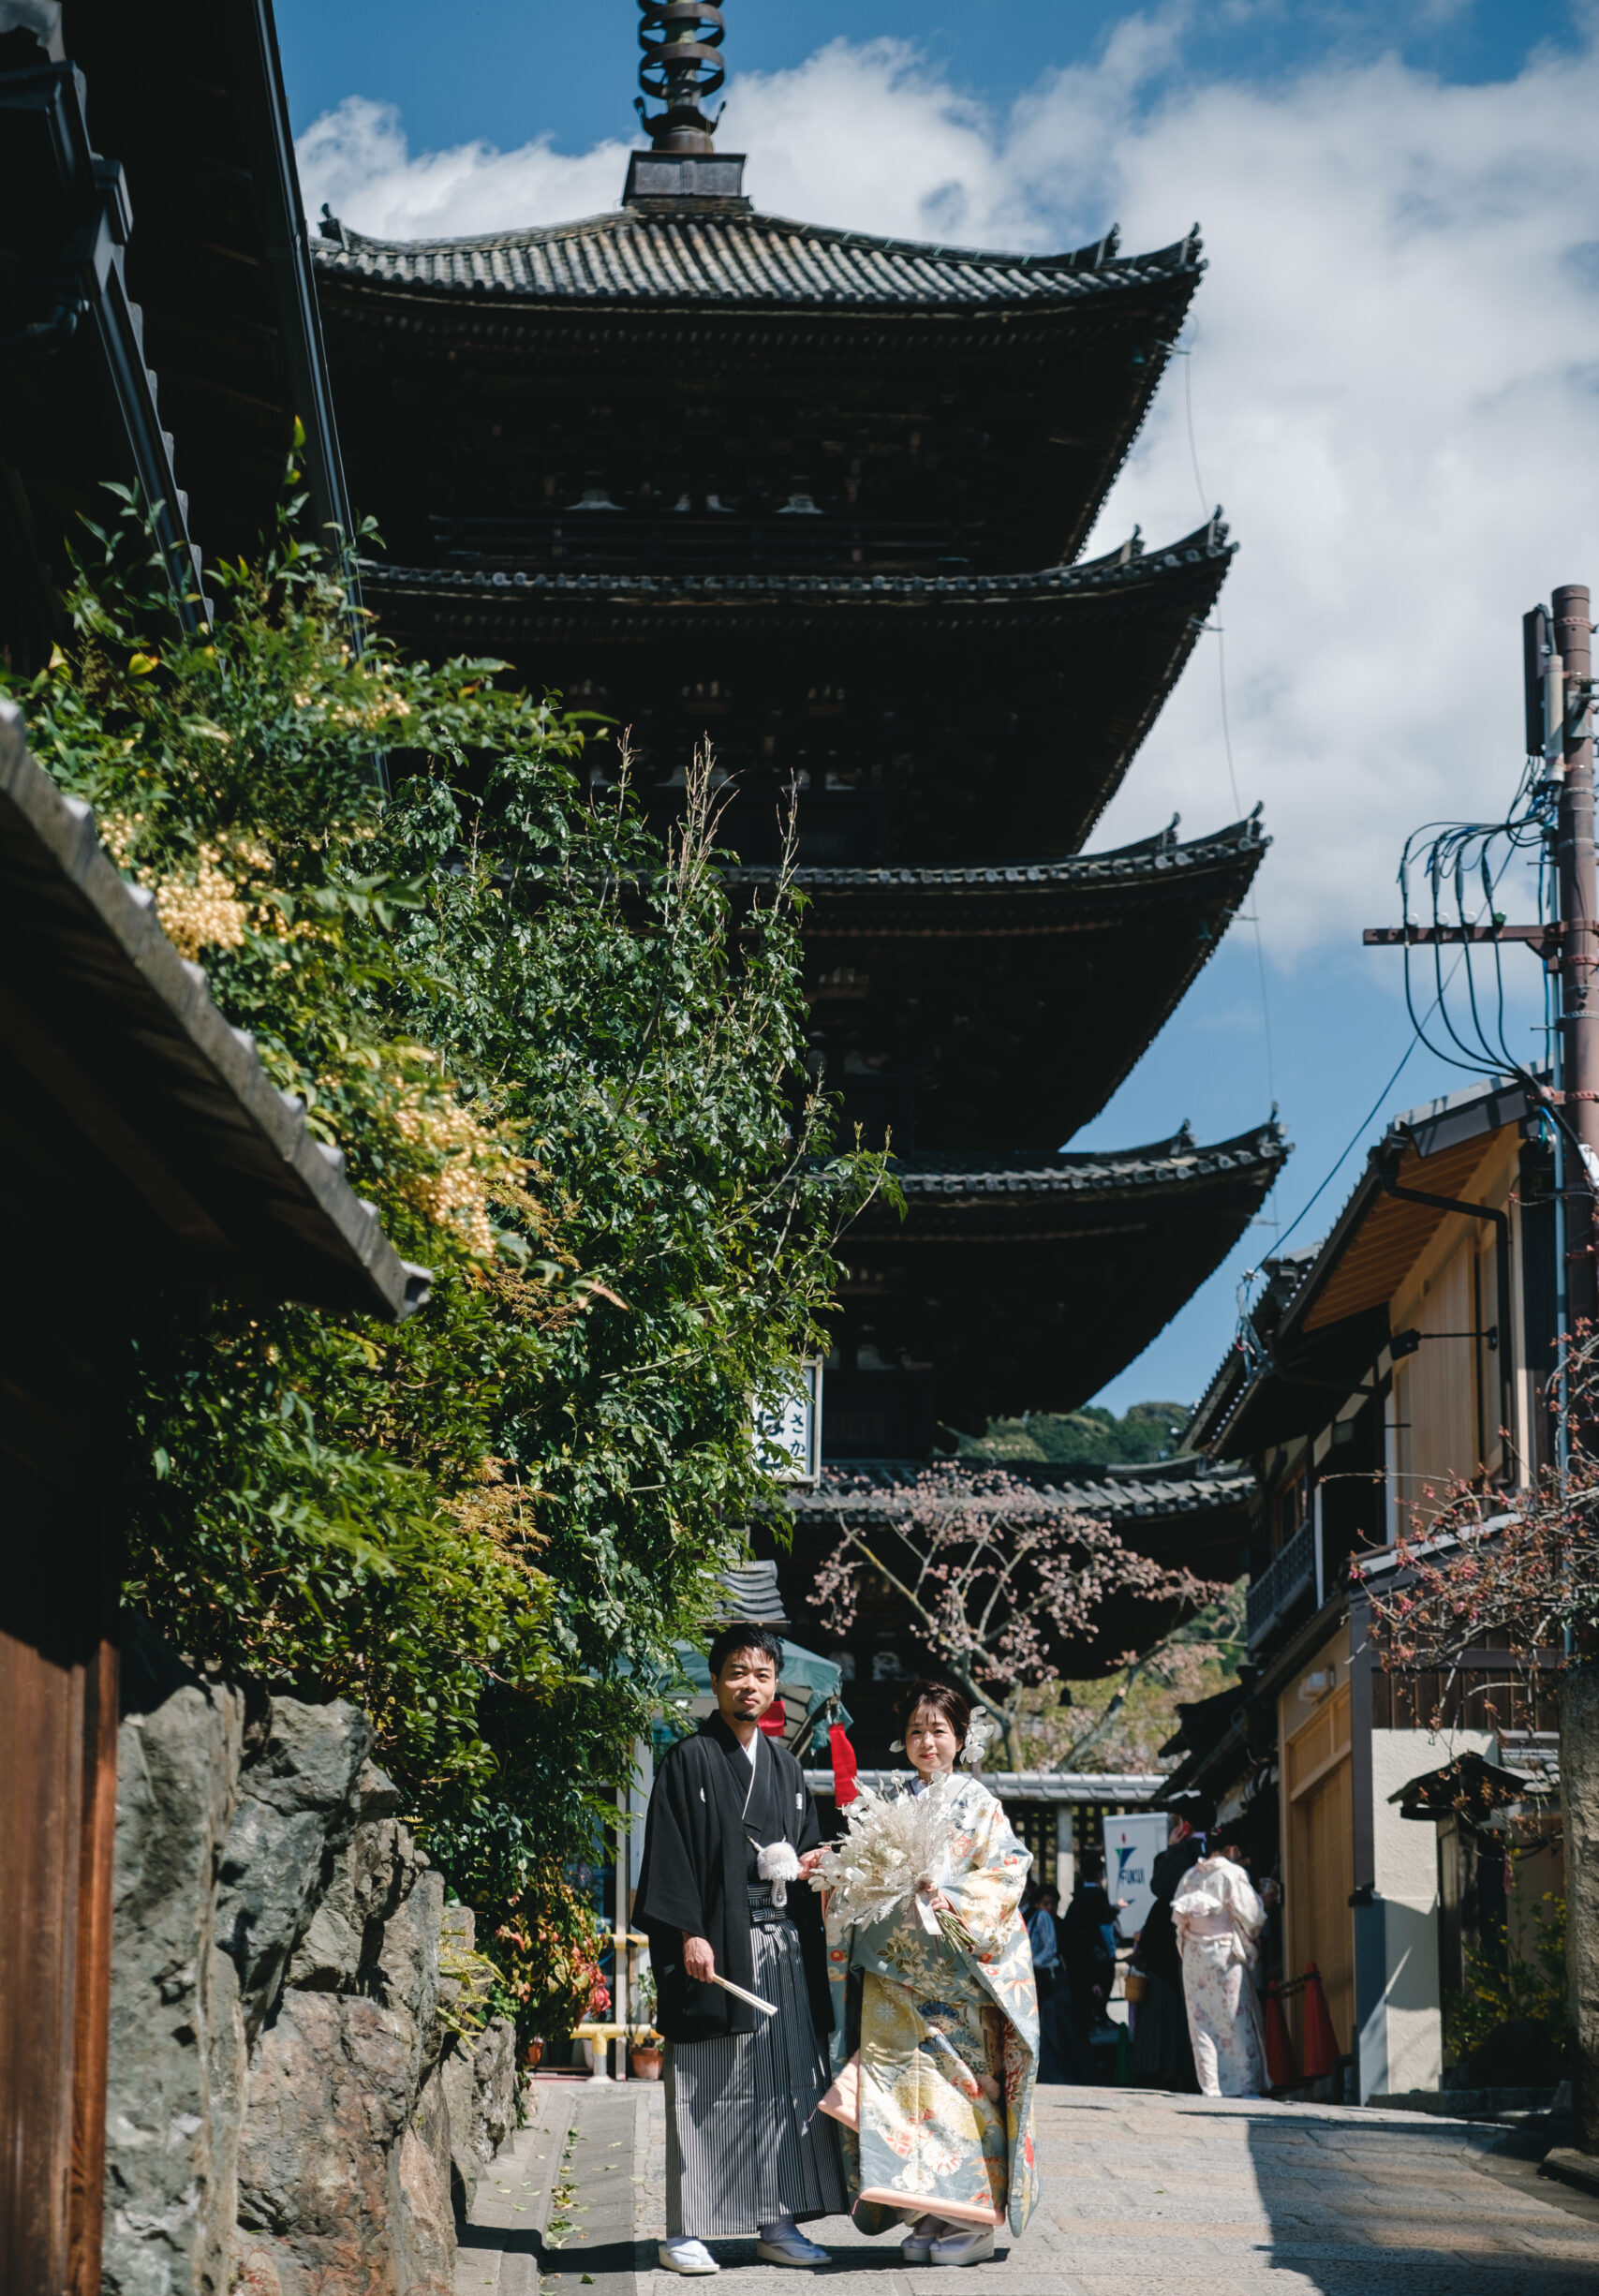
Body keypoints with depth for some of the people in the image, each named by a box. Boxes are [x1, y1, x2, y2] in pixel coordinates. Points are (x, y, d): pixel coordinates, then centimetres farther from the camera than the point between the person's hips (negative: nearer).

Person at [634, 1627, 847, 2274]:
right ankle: (686, 2231, 0)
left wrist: (809, 1862, 1)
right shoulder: (689, 1760, -1)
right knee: (707, 2090, -5)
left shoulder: (786, 1765, 17)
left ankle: (777, 2224, 11)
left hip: (784, 1946, 6)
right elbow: (668, 1853, -7)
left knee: (786, 2083, 4)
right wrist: (688, 1933, -16)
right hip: (717, 1943, -6)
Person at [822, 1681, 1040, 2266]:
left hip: (955, 1972, -4)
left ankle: (974, 2221, -1)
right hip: (897, 1973, 4)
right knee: (906, 2081, -1)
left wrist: (952, 1898, -17)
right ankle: (928, 2217, 6)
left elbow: (1008, 1873, -5)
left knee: (961, 2082, -6)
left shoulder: (976, 1803, 3)